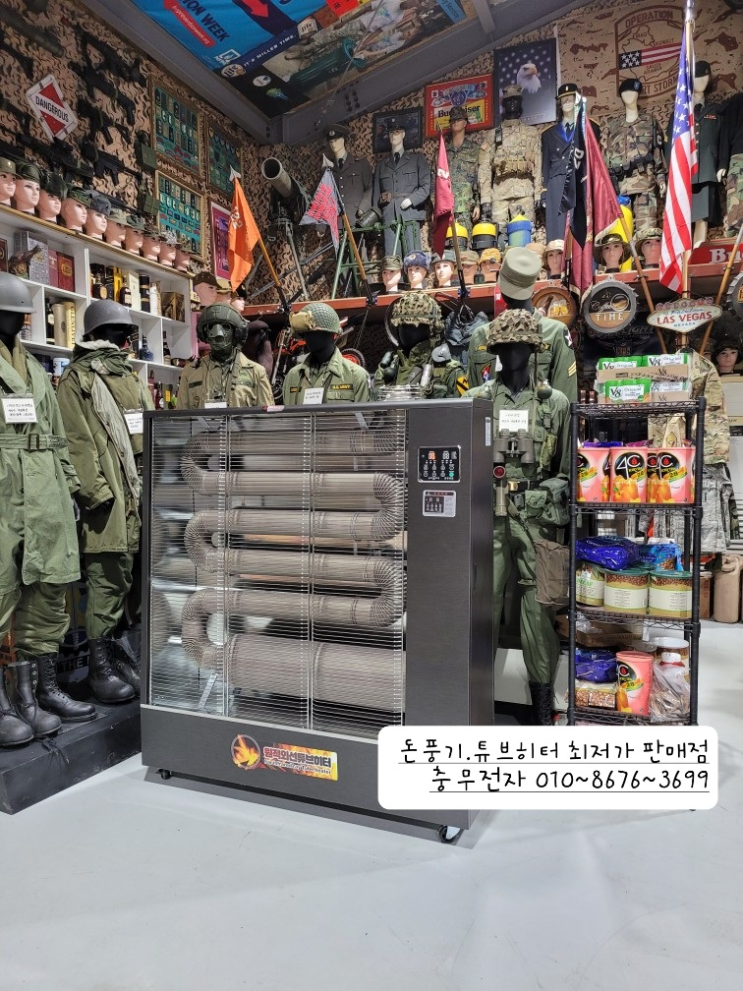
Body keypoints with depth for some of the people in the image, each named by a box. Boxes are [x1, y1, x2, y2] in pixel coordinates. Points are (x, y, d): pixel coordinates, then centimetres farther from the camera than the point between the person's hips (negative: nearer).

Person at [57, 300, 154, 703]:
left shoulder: (132, 378, 20)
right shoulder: (77, 379, -2)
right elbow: (78, 443, -11)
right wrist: (96, 492, -18)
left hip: (146, 495, 7)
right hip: (111, 501, -7)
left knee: (141, 579, 14)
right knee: (109, 582, -5)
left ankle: (133, 653, 28)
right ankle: (101, 665, 7)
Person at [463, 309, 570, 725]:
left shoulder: (556, 403, 7)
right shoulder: (475, 400, 8)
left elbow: (569, 469, 8)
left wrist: (563, 517, 2)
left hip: (536, 520, 0)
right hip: (487, 518, 1)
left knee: (539, 607, 4)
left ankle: (543, 705, 17)